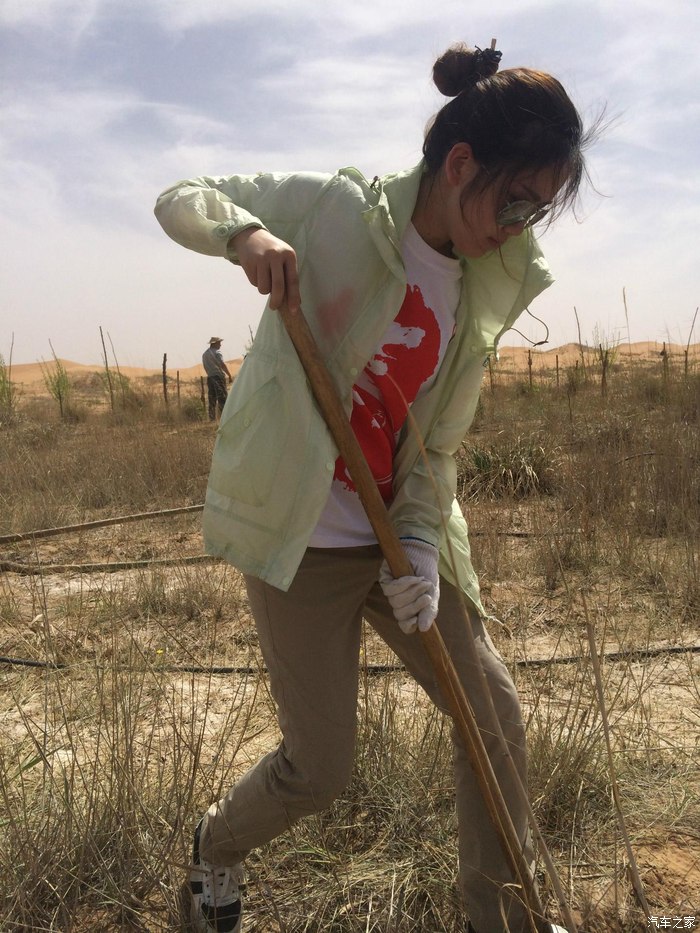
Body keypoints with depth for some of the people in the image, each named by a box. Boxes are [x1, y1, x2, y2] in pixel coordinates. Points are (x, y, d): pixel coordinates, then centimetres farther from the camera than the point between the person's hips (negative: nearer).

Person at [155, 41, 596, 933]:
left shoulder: (490, 286, 2)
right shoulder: (333, 209, -12)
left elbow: (436, 439, 3)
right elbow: (179, 200, -3)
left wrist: (421, 542, -11)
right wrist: (245, 231, -25)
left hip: (399, 530, 6)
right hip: (301, 535, -5)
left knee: (494, 713, 7)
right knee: (319, 767, 3)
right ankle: (215, 846, 39)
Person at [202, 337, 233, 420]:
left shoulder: (204, 354, 17)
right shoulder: (217, 352, -8)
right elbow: (223, 365, -17)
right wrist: (230, 376, -17)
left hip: (209, 378, 8)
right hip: (218, 376, -8)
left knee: (212, 399, 10)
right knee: (222, 398, -7)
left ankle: (212, 418, 10)